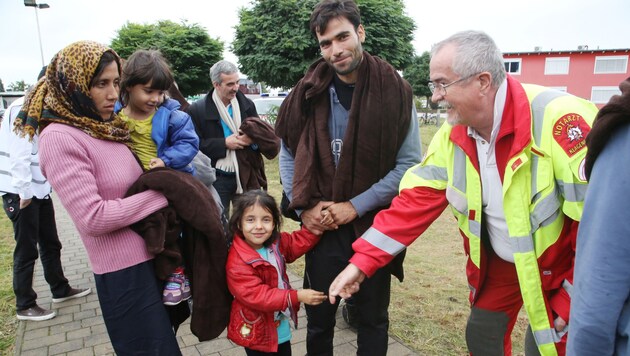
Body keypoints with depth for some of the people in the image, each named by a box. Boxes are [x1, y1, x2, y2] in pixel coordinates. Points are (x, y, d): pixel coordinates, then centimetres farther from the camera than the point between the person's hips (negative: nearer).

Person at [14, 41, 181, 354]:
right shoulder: (60, 138, -17)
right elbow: (93, 218, -23)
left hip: (151, 259, 8)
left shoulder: (108, 127, 7)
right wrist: (158, 195, -16)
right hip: (124, 273, -8)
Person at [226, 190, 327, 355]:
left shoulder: (276, 243, -6)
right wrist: (297, 296, -30)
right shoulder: (237, 262, -28)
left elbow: (299, 242, 4)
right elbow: (257, 296, -30)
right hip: (256, 332, -7)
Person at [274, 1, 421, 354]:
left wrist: (355, 206, -14)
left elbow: (409, 164, -10)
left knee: (373, 319, 16)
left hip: (375, 226, -1)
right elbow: (289, 156, 6)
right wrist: (304, 206, -7)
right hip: (322, 226, 2)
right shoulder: (309, 93, -1)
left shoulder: (394, 91, -9)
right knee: (319, 317, 15)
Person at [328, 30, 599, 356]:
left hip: (558, 262, -4)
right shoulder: (452, 136, -10)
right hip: (498, 263, 5)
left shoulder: (560, 119, -29)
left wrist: (574, 294, -17)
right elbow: (415, 200, -10)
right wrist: (362, 260, -16)